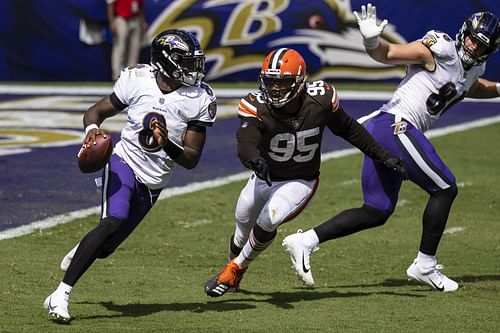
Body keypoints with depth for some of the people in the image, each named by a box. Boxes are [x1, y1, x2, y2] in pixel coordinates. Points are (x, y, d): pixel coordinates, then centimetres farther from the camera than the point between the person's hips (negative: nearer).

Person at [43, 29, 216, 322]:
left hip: (153, 185, 3)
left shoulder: (199, 100, -10)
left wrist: (167, 145, -27)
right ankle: (61, 295, -27)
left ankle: (80, 252, 48)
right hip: (125, 164, -3)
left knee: (104, 248, 7)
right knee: (114, 221, -29)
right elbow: (98, 111, 4)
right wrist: (92, 128, -19)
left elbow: (192, 160, -7)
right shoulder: (137, 80, -10)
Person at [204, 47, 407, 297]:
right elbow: (246, 143, -42)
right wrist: (254, 160, -66)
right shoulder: (257, 107, -25)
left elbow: (349, 129, -2)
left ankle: (235, 269, 2)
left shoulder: (320, 101, -21)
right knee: (243, 233, 13)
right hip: (264, 177, 2)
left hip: (300, 182, -1)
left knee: (266, 223, -23)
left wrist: (383, 157, 2)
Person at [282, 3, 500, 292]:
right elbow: (388, 54, -14)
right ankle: (425, 266, 3)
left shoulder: (473, 69, 18)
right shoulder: (441, 50, -8)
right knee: (444, 189, -4)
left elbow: (473, 88, 44)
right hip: (396, 127, -9)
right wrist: (372, 40, -34)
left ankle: (306, 241, 6)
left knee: (377, 212, 10)